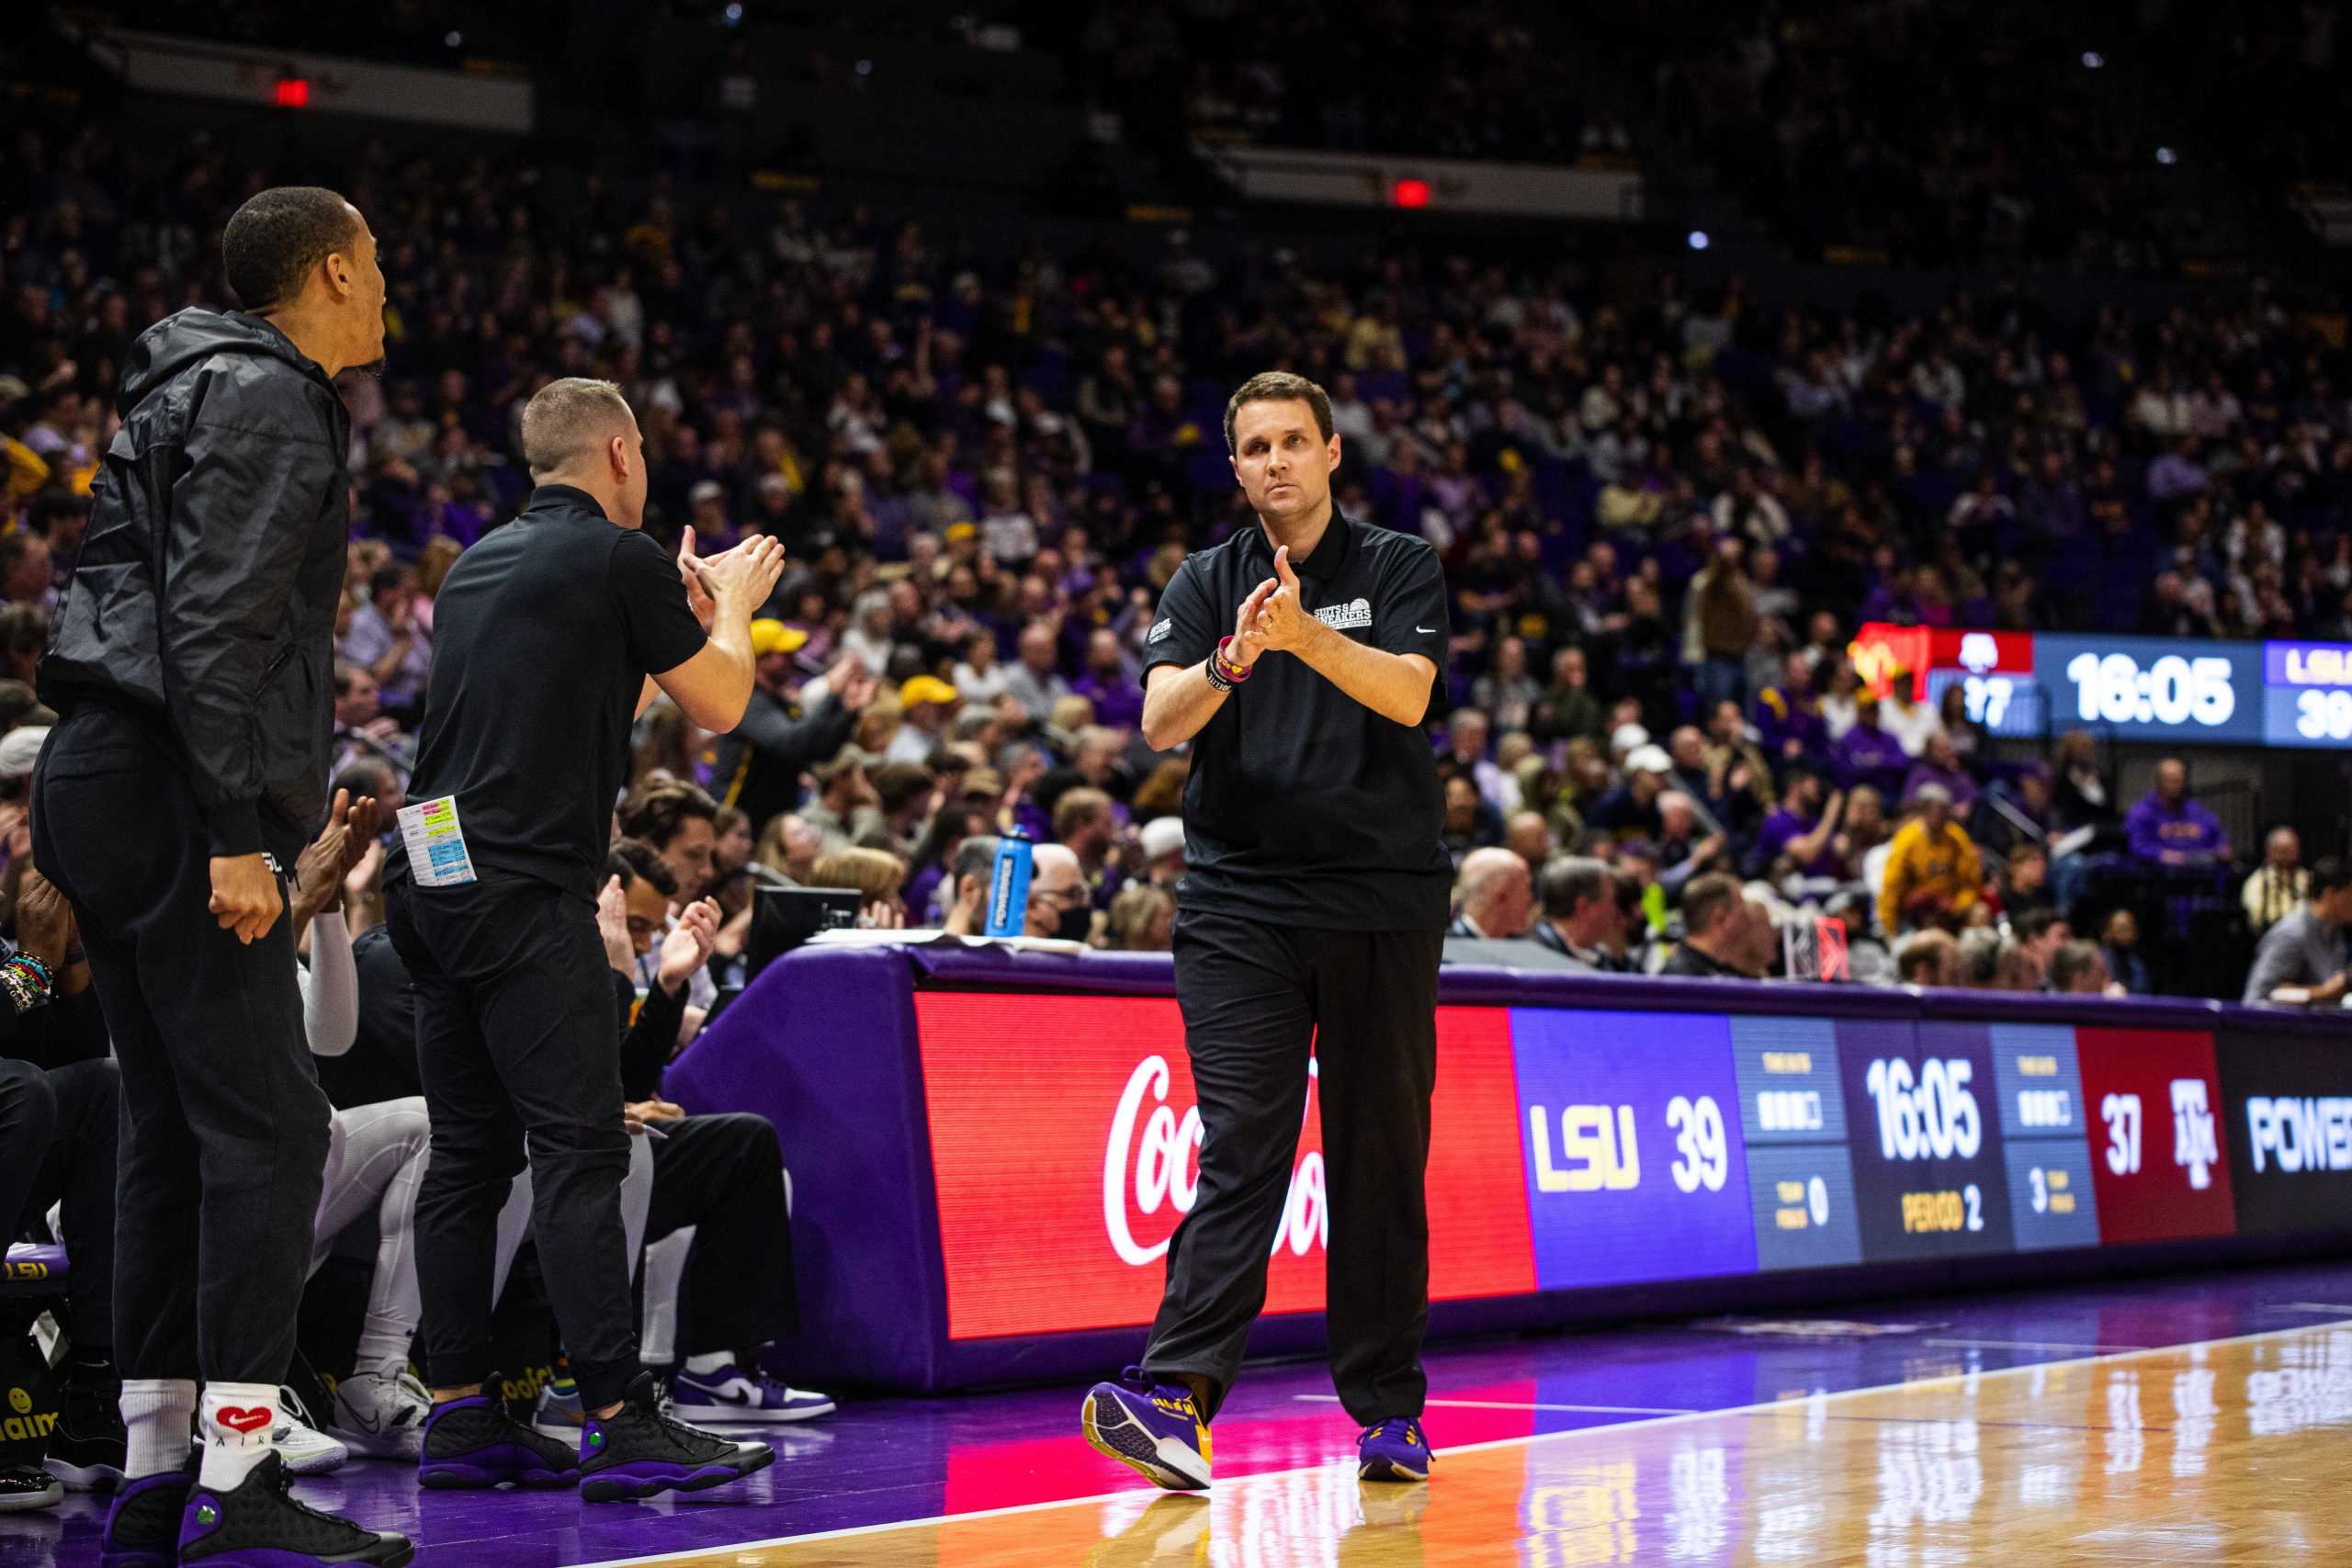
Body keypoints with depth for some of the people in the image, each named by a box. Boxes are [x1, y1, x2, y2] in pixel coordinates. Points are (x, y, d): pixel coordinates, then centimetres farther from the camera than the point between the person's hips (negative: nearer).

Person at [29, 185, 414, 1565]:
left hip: (104, 782, 11)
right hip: (173, 791, -11)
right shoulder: (266, 398, -8)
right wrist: (237, 835, -22)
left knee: (176, 1128, 10)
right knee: (268, 1125, -12)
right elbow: (216, 624, -18)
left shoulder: (196, 388, 23)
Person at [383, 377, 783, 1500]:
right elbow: (720, 704, 5)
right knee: (580, 1151, -10)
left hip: (434, 886, 8)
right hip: (527, 892, -8)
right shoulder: (619, 558, -5)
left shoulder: (477, 564, 19)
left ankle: (459, 1418, 10)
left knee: (468, 1153, 10)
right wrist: (729, 609, 23)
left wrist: (680, 613, 35)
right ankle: (621, 1424, -12)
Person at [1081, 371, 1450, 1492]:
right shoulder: (1205, 583, 10)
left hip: (1383, 902, 0)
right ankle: (1179, 1394, -20)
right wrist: (1230, 659, -24)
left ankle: (1388, 1407, 13)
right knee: (1241, 1147, -11)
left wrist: (1308, 636, -28)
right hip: (1239, 904, 0)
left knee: (1380, 1158, 5)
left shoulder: (1399, 568, 6)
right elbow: (1161, 723, -4)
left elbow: (1406, 694, -11)